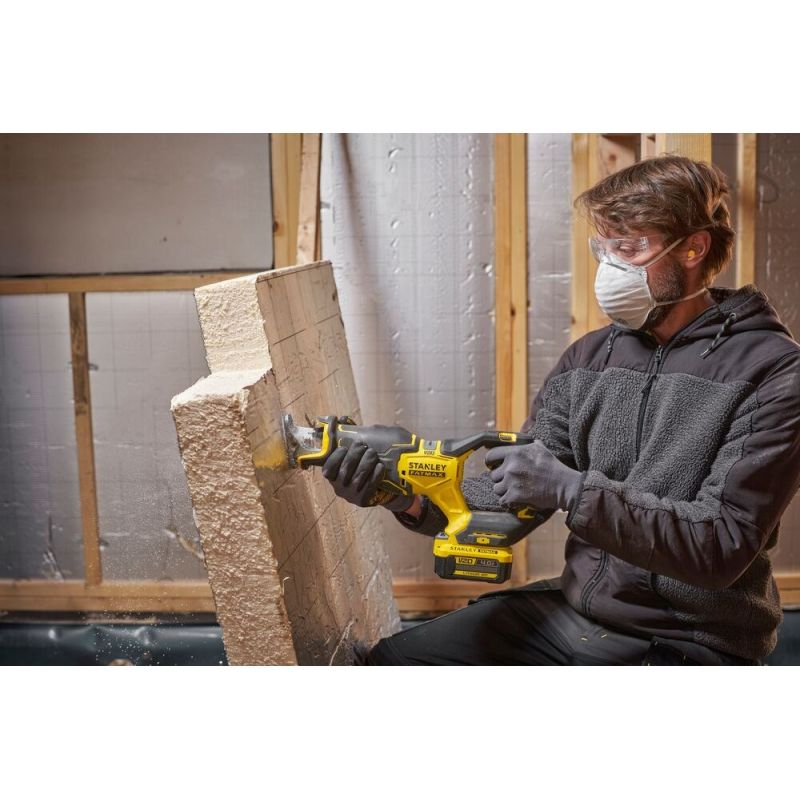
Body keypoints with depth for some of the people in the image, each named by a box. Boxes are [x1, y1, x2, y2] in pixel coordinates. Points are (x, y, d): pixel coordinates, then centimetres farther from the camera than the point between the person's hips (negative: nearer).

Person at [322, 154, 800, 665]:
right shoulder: (588, 359, 4)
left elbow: (724, 546, -20)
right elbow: (512, 496, 1)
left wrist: (571, 489, -29)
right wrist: (414, 499, -17)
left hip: (689, 644, -5)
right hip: (572, 611, 6)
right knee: (391, 659, 3)